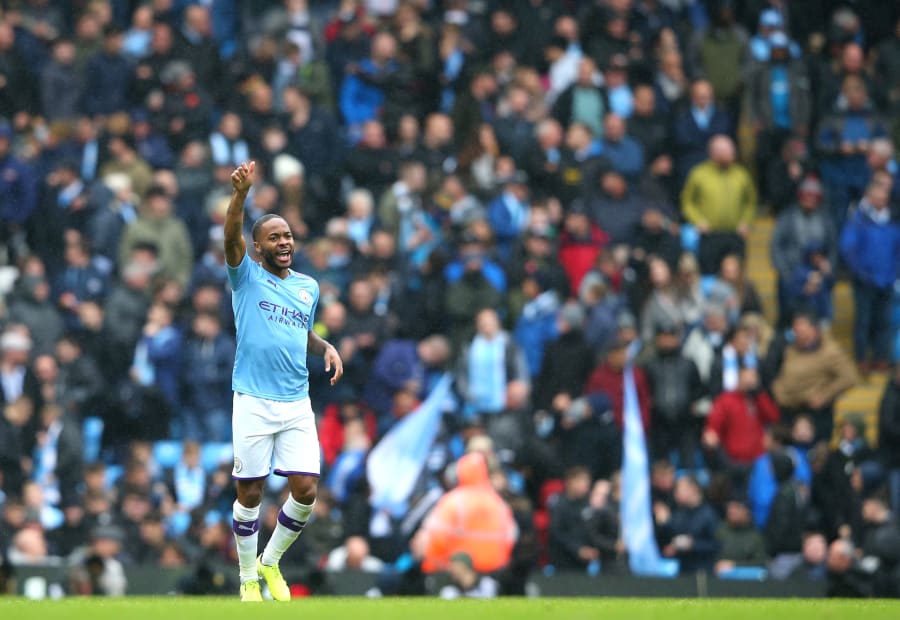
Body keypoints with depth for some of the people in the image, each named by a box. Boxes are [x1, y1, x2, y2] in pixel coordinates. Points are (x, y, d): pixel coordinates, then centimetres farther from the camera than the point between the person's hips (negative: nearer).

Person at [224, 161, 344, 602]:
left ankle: (270, 561, 19)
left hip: (297, 405, 4)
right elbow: (231, 238, -20)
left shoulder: (308, 287, 14)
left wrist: (327, 348, 6)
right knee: (250, 495, 0)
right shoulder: (247, 278, 0)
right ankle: (248, 578, 15)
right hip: (253, 403, -4)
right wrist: (240, 194, -37)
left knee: (306, 491, -4)